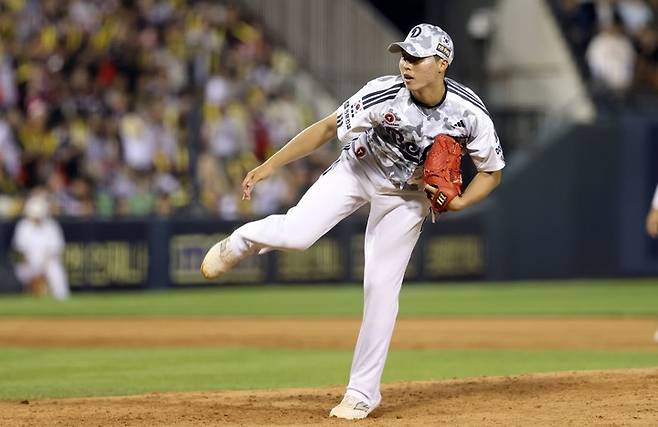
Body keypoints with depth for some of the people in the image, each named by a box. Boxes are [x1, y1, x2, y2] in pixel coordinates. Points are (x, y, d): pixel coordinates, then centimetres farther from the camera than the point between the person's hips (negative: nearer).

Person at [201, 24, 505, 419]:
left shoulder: (471, 114, -27)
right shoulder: (384, 95, -30)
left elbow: (492, 172, -11)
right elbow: (329, 127, -20)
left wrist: (459, 202, -29)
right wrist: (270, 165, -23)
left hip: (408, 194, 1)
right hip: (359, 169, -1)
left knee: (381, 285, -6)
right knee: (295, 234, -22)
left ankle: (363, 391, 7)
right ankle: (243, 242, 16)